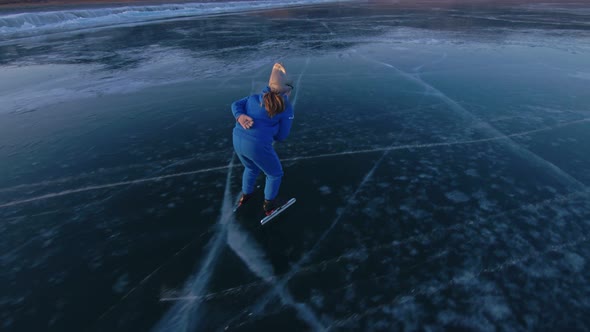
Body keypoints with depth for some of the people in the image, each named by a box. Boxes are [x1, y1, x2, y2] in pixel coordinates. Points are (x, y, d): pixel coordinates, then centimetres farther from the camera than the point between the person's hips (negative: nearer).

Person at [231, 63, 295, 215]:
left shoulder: (256, 97, 14)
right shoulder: (286, 107, -3)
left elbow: (236, 105, 7)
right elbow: (281, 136, -1)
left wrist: (240, 117, -10)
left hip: (238, 140, 7)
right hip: (258, 145, -7)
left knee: (251, 168, 36)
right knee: (274, 174, 21)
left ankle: (245, 195, 55)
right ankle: (269, 204, 39)